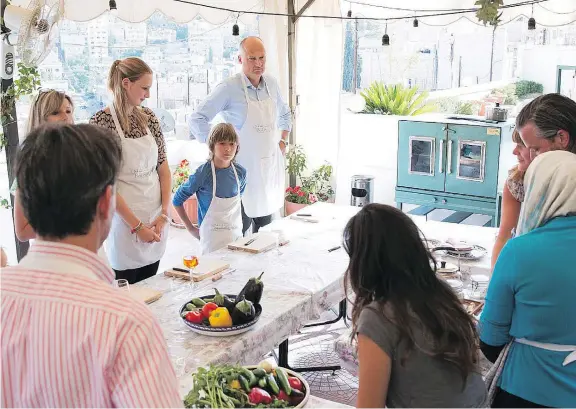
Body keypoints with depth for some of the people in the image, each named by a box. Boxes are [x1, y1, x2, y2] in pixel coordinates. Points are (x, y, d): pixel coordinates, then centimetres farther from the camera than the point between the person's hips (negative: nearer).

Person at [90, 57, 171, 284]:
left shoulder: (148, 117, 5)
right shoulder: (102, 121, -12)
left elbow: (164, 169, 8)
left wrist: (164, 214, -3)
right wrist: (137, 226, -15)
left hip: (157, 220, 5)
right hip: (125, 220, -5)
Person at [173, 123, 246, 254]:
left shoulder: (240, 172, -2)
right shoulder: (203, 173, -15)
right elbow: (177, 200, -4)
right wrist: (191, 228, -2)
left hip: (237, 234, 5)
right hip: (212, 237, -4)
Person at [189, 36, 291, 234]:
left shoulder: (271, 84, 7)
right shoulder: (229, 88, -12)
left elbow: (285, 114, 26)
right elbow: (197, 119, -12)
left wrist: (283, 141, 14)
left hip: (271, 164, 6)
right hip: (244, 166, -6)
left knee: (265, 228, 14)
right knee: (239, 230, -4)